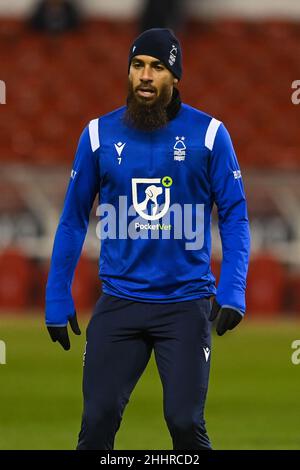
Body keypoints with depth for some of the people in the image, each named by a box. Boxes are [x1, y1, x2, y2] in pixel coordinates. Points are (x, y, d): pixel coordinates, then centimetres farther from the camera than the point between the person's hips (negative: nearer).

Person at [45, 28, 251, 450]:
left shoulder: (208, 134, -1)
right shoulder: (100, 134, 3)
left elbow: (235, 216, 1)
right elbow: (73, 219, 10)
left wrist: (233, 292, -11)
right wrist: (57, 299, 6)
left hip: (186, 302, -1)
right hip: (119, 301, 2)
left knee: (186, 422, -7)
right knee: (98, 419, -4)